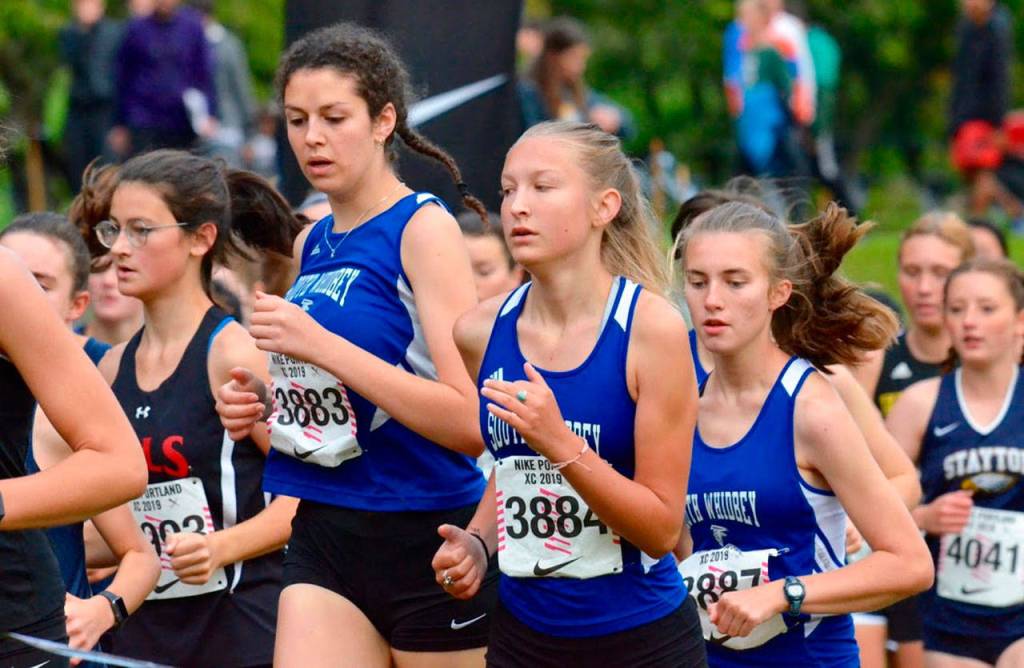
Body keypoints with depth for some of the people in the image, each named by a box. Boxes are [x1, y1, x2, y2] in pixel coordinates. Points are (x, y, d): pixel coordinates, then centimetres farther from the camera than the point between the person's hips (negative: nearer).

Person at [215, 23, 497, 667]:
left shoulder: (424, 228, -8)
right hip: (324, 541, 6)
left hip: (426, 540, -6)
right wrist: (263, 409, 6)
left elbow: (471, 421, -19)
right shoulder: (312, 245, 12)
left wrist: (322, 345, -23)